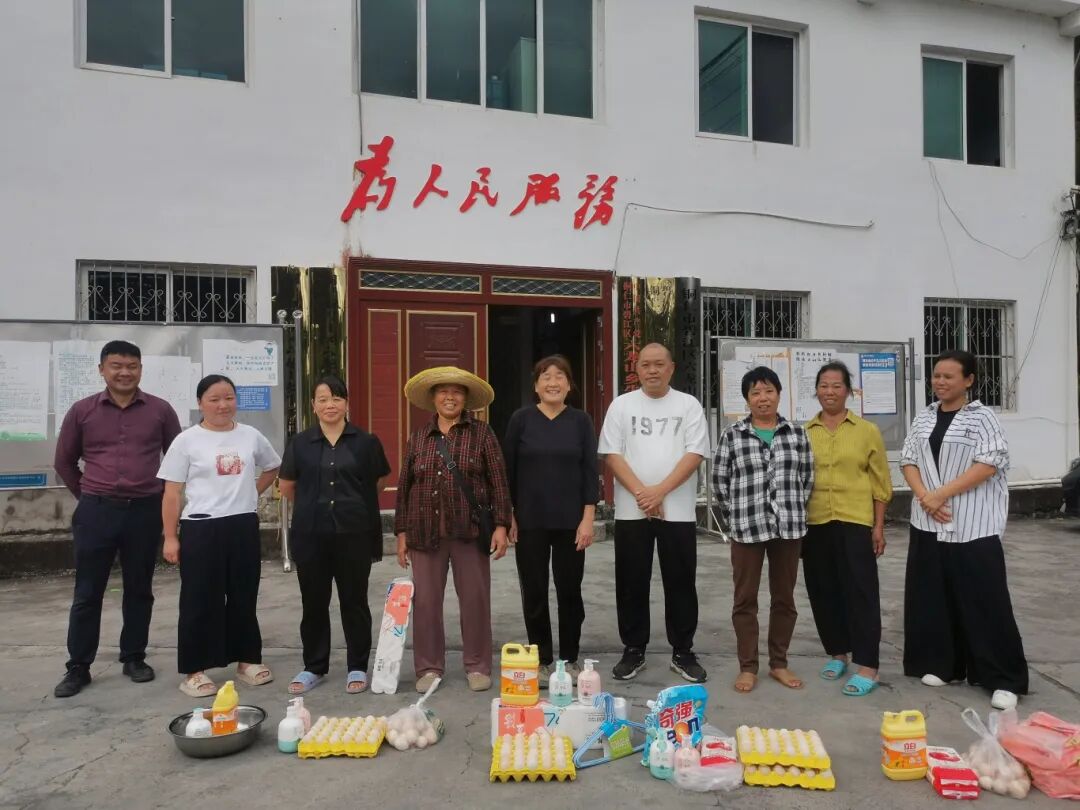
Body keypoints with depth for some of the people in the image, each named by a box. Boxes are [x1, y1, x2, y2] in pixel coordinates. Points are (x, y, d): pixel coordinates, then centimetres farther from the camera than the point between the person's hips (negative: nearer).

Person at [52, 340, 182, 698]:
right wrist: (88, 496, 10)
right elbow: (64, 461, 13)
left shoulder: (160, 410, 1)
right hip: (96, 512, 0)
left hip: (145, 511, 0)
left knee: (139, 589, 10)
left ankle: (134, 658, 23)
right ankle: (78, 667, 18)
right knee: (87, 593, 6)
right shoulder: (82, 411, 2)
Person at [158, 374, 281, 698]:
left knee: (244, 597, 12)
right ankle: (195, 670, 14)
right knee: (201, 600, 3)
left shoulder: (251, 436, 4)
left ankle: (247, 660, 25)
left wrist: (252, 493, 9)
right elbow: (172, 493, -3)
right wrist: (170, 537, -6)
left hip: (243, 526, 3)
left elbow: (272, 468, 22)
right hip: (201, 528, -3)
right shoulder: (187, 441, -4)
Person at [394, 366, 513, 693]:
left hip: (470, 530, -2)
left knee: (475, 599, 4)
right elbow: (404, 486, 12)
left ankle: (478, 666, 19)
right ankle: (429, 666, 20)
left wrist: (501, 525, -7)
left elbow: (498, 482, -1)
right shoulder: (419, 438, 10)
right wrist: (401, 531, 8)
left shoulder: (482, 434, 2)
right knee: (425, 600, 5)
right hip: (426, 531, 2)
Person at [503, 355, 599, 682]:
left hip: (570, 521, 0)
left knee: (570, 590, 8)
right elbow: (508, 470, 1)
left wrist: (588, 518, -6)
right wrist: (508, 516, -3)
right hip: (530, 521, 0)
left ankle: (570, 659, 24)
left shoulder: (581, 421, 1)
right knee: (534, 591, 7)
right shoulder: (521, 419, 0)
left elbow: (590, 471, 0)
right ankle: (542, 660, 22)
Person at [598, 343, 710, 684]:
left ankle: (682, 652, 20)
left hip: (678, 511, 0)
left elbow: (695, 454, -5)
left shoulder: (689, 405, 3)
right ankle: (633, 650, 21)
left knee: (680, 582, 7)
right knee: (632, 584, 7)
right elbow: (611, 454, -2)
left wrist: (660, 491, -15)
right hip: (631, 511, 1)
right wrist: (641, 493, -13)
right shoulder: (621, 405, 5)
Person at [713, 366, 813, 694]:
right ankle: (747, 667, 17)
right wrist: (736, 517, 4)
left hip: (789, 526, 2)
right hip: (747, 527, -2)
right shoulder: (731, 436, -1)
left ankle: (779, 663, 26)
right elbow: (720, 480, 2)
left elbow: (807, 478, 10)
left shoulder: (797, 434, 5)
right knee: (745, 599, 5)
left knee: (784, 597, 12)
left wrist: (794, 512, 7)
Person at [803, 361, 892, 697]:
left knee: (860, 591, -1)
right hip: (815, 523, 3)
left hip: (855, 522, -2)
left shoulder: (867, 431, 2)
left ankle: (867, 666, 5)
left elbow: (880, 483, 3)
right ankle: (837, 653, 27)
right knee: (823, 591, 10)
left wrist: (879, 526, -1)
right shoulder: (804, 433, 5)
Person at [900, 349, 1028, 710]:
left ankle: (1004, 679, 7)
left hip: (973, 525, -5)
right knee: (934, 595, 9)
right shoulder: (924, 419, 11)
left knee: (983, 600, -2)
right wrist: (924, 496, -9)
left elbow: (990, 463, -13)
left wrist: (942, 493, -16)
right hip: (928, 523, 5)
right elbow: (908, 460, 9)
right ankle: (941, 664, 23)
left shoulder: (981, 417, -3)